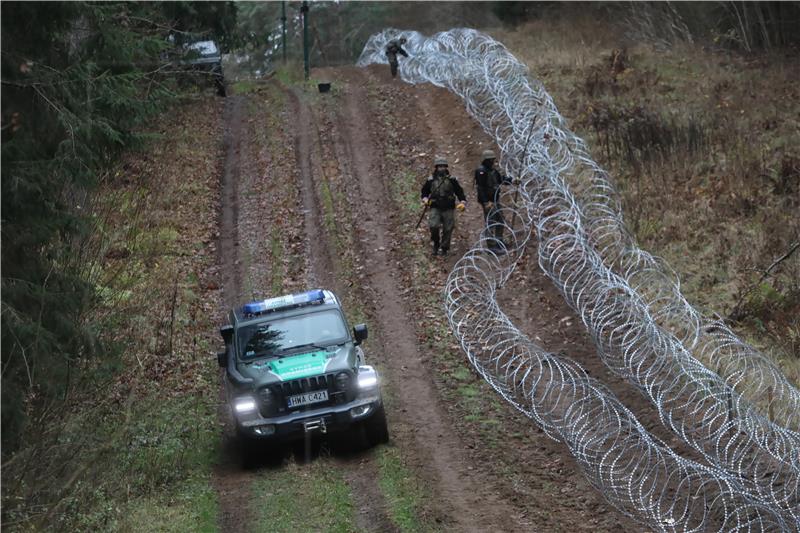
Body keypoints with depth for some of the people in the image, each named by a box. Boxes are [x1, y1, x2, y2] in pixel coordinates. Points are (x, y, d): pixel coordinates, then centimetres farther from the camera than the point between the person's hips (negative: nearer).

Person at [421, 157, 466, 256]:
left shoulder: (452, 180, 4)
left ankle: (444, 248, 17)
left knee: (447, 230, 2)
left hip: (448, 210, 0)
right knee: (433, 226, -19)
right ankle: (436, 244, 5)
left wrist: (463, 203, -6)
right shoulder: (430, 181, 5)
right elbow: (424, 192, 17)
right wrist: (425, 199, -2)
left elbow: (460, 192, 7)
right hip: (435, 208, 0)